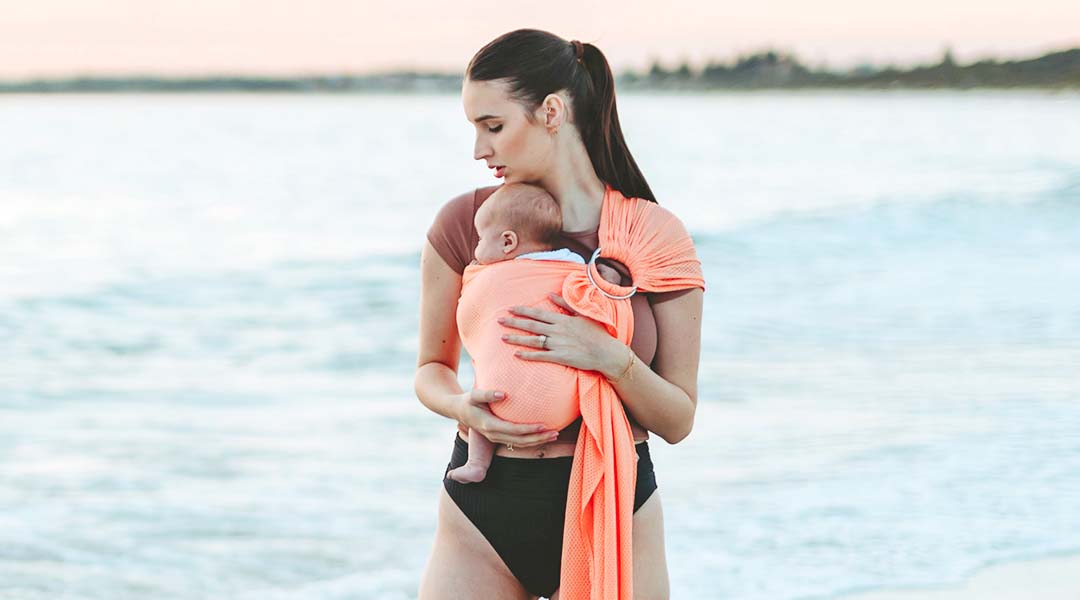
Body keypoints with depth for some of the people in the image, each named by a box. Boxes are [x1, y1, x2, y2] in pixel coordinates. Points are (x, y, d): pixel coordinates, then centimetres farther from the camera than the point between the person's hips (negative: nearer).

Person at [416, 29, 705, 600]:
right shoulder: (465, 223, -1)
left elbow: (678, 420, -2)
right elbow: (431, 369, 9)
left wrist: (612, 359, -20)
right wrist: (464, 407, -14)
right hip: (482, 509, 1)